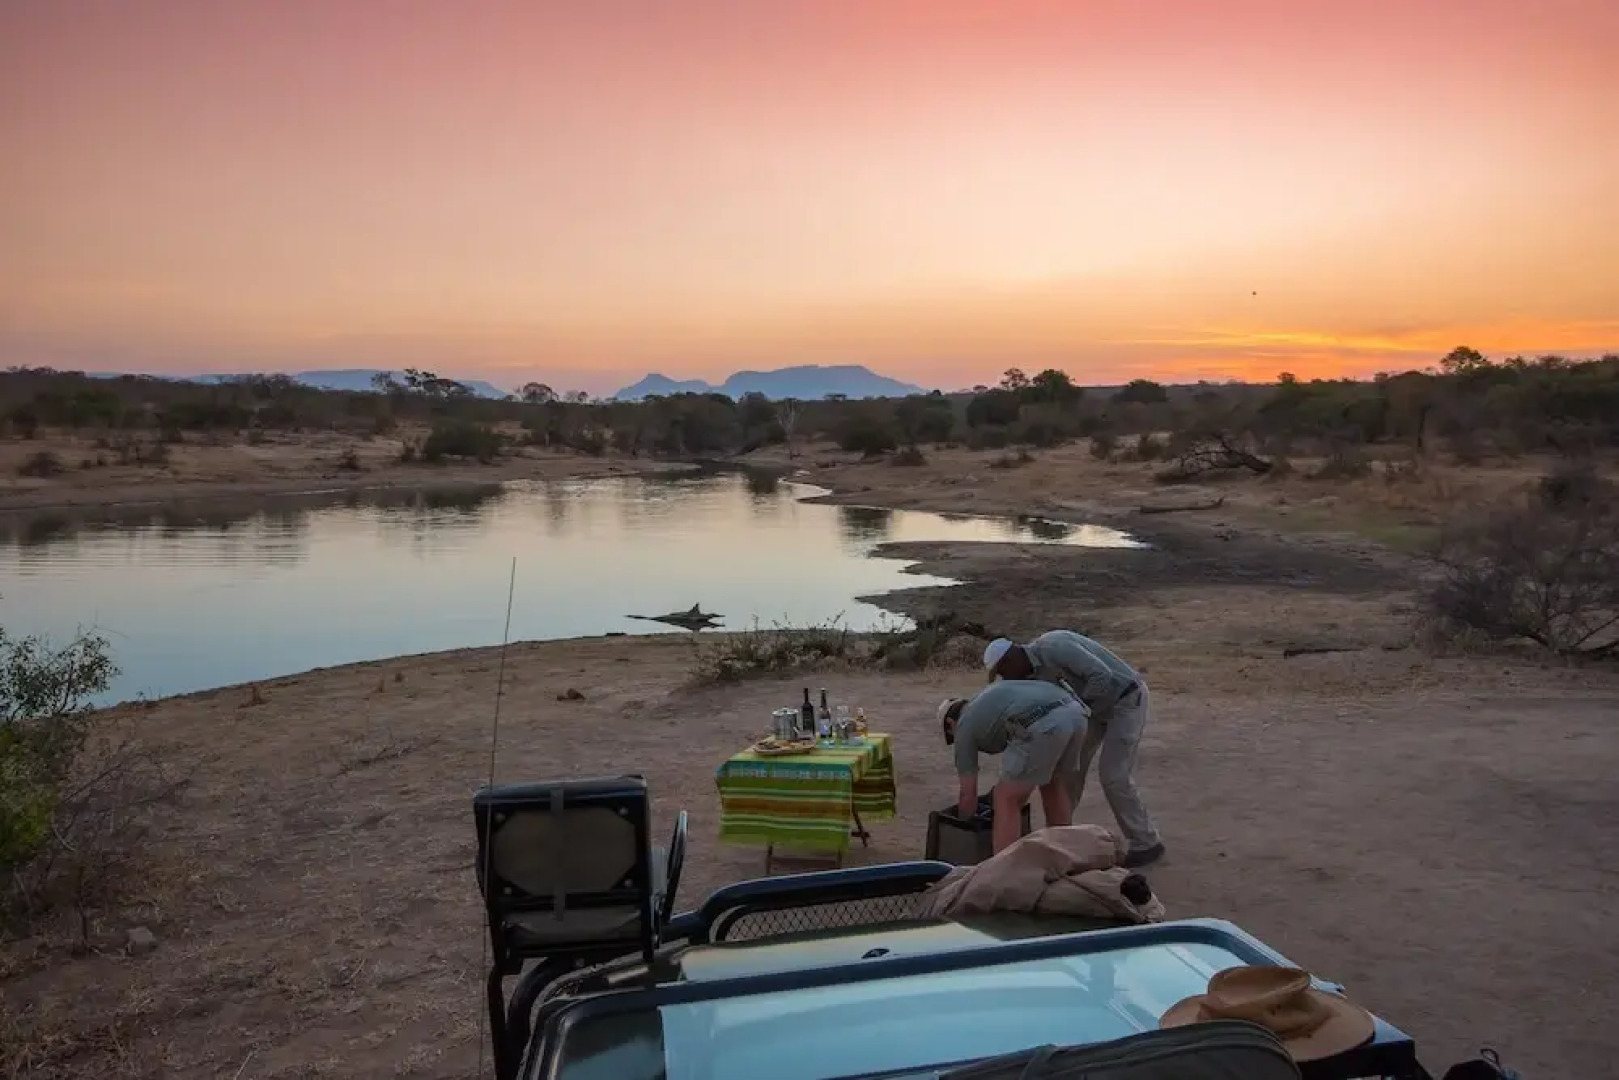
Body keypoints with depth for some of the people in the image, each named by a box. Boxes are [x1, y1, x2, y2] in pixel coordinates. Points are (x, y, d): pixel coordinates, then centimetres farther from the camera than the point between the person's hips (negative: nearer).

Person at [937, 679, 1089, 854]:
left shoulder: (965, 726, 19)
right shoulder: (988, 698, 39)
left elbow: (968, 795, 23)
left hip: (1044, 725, -8)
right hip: (1075, 713, 8)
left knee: (1006, 800, 8)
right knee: (1053, 787, 30)